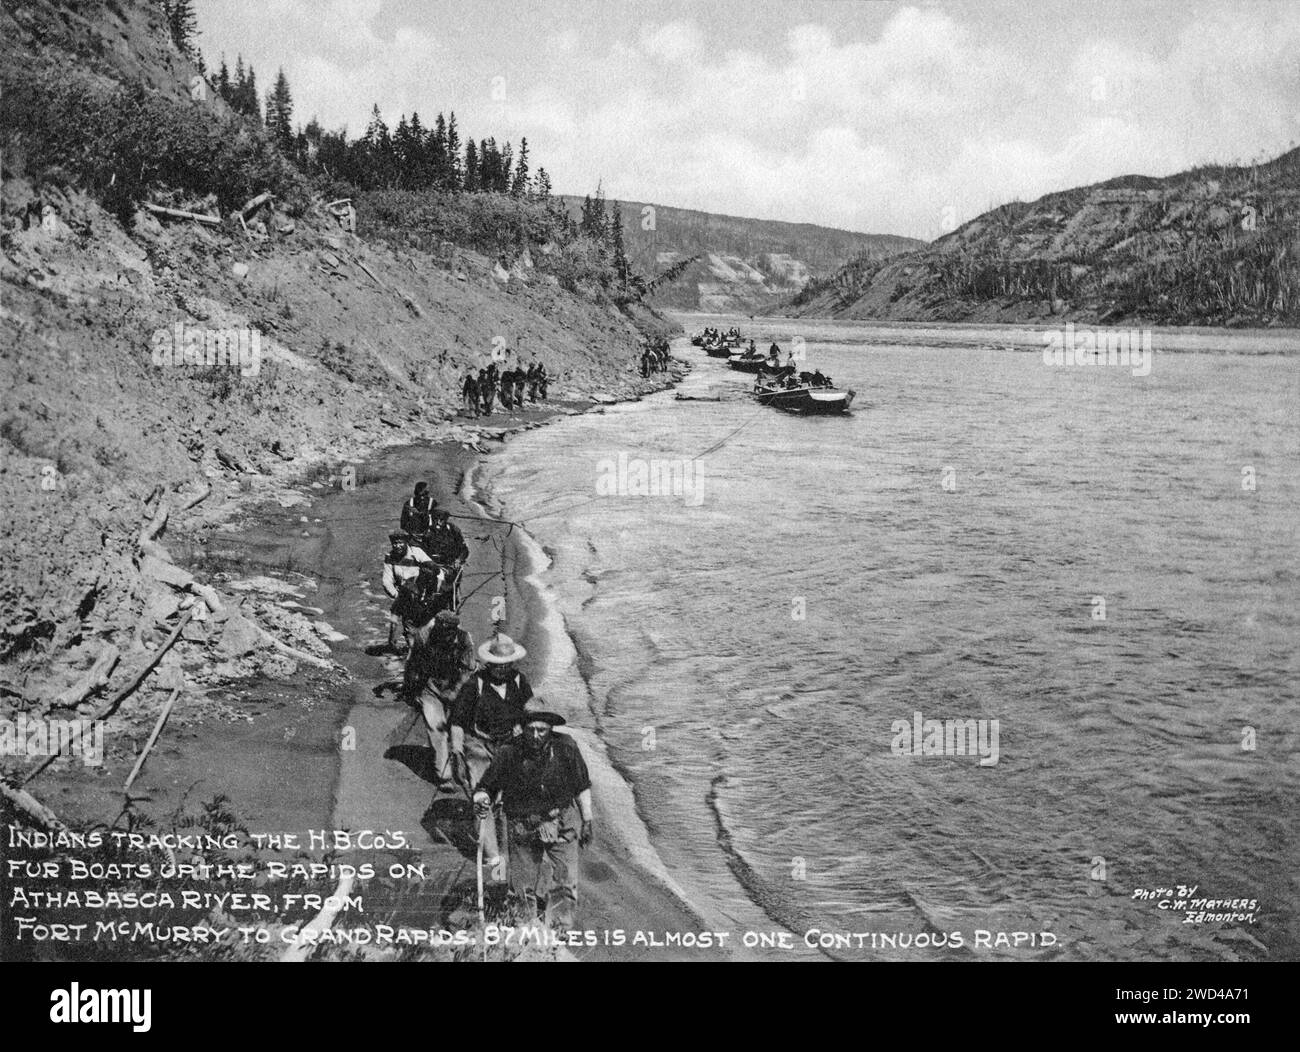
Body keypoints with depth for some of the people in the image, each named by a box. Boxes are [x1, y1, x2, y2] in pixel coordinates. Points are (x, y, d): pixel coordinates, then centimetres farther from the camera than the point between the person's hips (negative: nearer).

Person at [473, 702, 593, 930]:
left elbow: (582, 787, 3)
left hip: (562, 825, 0)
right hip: (523, 829, 0)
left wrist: (587, 821, 6)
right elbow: (487, 786, -6)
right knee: (523, 886, 9)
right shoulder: (509, 753, -15)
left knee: (565, 883, -3)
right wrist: (481, 798, -29)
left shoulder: (566, 748, -11)